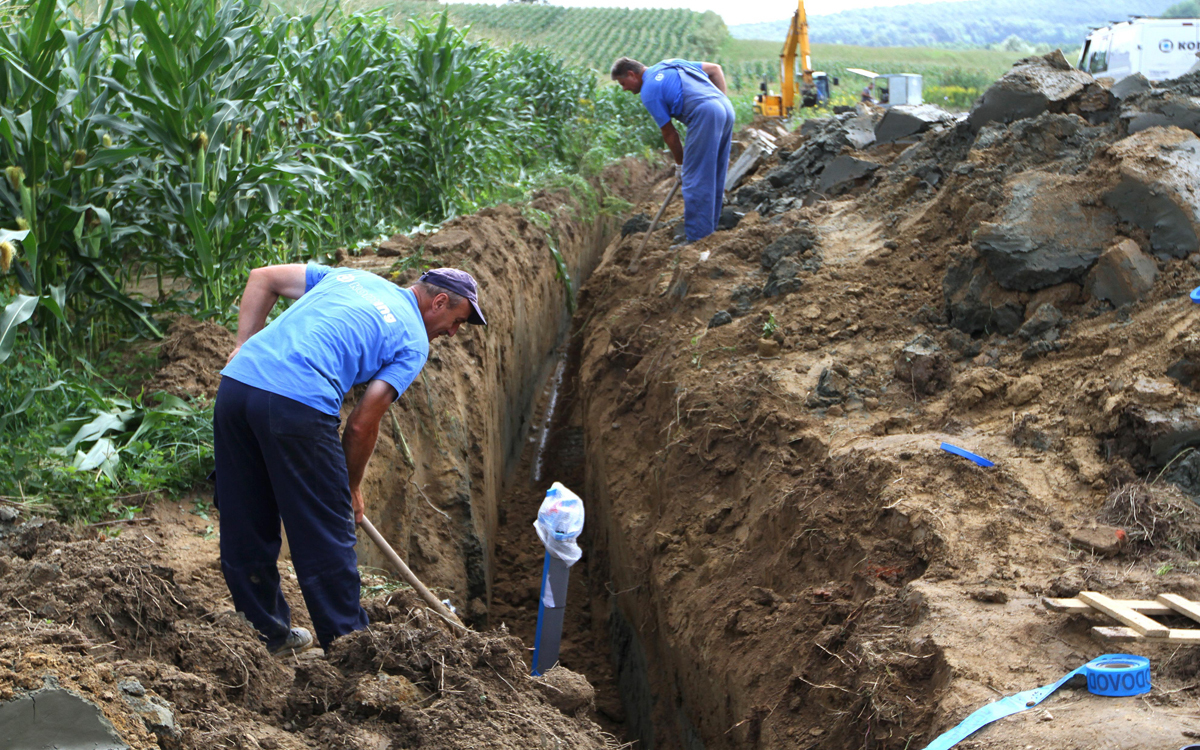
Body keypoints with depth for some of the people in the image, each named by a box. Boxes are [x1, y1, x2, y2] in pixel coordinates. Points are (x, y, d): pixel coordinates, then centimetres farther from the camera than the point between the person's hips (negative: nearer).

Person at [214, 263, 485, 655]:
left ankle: (268, 634, 31)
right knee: (326, 536, 7)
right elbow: (362, 424, 3)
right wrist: (352, 488, 17)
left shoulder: (350, 277, 27)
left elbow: (262, 278, 24)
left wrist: (244, 344, 21)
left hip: (235, 383, 7)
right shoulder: (413, 342, 8)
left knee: (245, 530, 16)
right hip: (298, 404, -7)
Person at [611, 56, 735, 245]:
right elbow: (715, 69, 24)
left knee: (695, 180, -4)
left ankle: (697, 238, -5)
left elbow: (669, 133, 5)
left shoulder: (649, 92, 2)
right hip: (726, 108, 9)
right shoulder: (670, 64, 25)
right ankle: (709, 228, 23)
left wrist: (680, 163, 17)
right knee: (714, 178, 15)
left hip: (705, 115, -9)